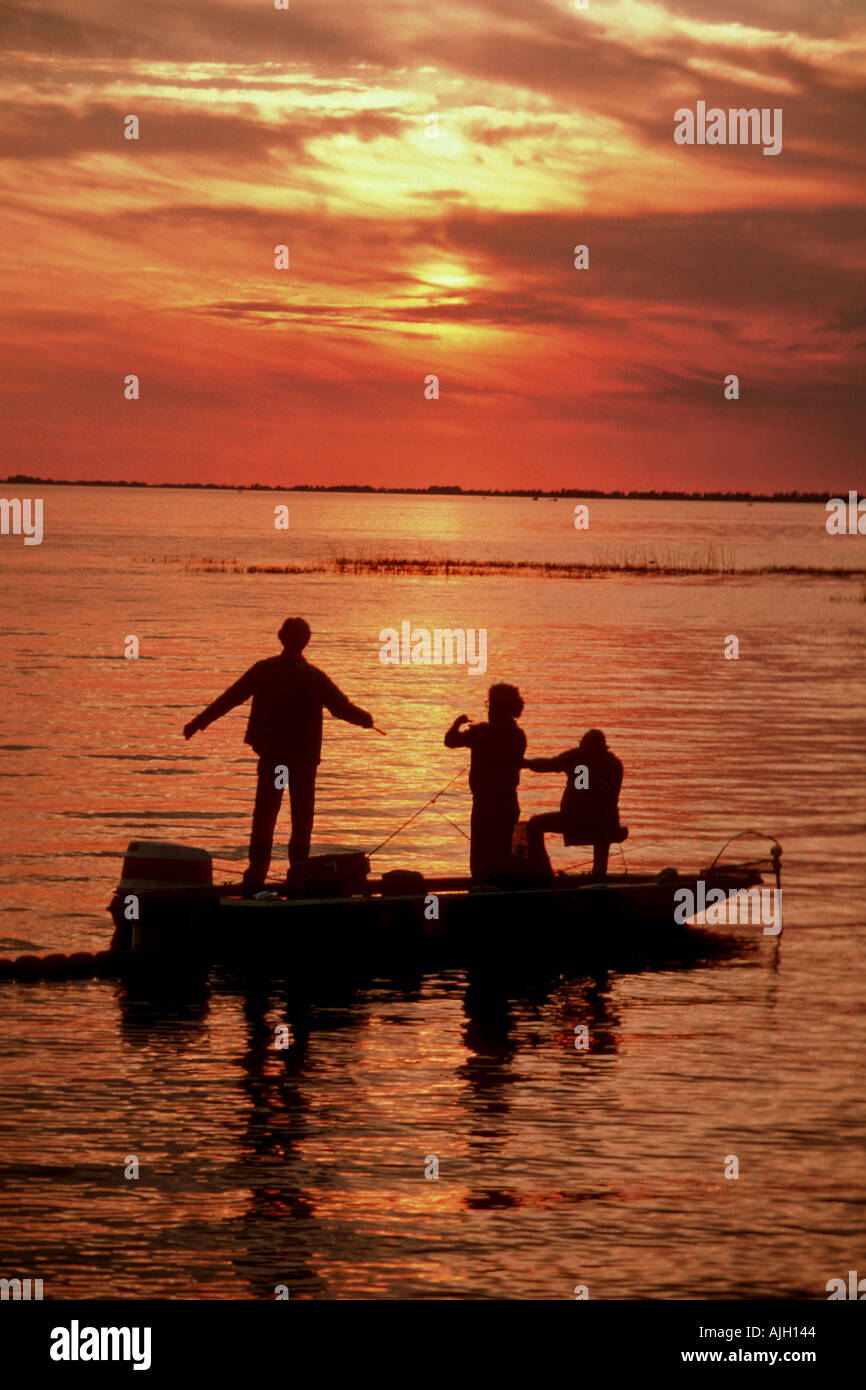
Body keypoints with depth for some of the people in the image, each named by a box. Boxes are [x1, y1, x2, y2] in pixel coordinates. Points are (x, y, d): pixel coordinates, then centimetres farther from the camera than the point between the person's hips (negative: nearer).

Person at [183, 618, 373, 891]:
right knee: (301, 817, 8)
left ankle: (256, 875, 3)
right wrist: (365, 718, 12)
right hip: (303, 756, -2)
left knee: (264, 815, 8)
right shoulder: (314, 677, -10)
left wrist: (198, 722, 9)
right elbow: (341, 707, -8)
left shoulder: (263, 670, -2)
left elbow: (230, 697, 1)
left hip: (271, 755, 2)